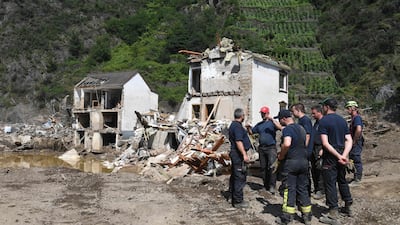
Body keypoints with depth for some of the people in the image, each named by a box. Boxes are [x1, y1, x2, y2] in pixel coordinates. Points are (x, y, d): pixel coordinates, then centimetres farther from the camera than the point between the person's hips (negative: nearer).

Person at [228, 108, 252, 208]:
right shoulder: (238, 126, -18)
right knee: (240, 177, -7)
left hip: (234, 153, 11)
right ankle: (238, 201, -3)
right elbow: (238, 141, -26)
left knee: (234, 175, 19)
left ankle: (232, 195, 31)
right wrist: (244, 155, -28)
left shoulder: (233, 125, 15)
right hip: (239, 154, -11)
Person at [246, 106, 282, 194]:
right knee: (263, 167, 9)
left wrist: (272, 120, -23)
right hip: (261, 148, 6)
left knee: (272, 166, -17)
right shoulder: (259, 124, 17)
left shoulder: (272, 122, 1)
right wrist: (248, 128, 2)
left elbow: (280, 127, -17)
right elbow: (251, 132, 23)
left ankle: (272, 186, -16)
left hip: (271, 147, -6)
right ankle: (266, 185, 20)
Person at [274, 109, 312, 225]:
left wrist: (281, 155, -14)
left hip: (291, 162, -7)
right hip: (304, 161, 7)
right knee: (303, 189, 14)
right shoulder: (301, 128, 13)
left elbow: (286, 144, -31)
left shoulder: (287, 129, -14)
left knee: (289, 189, 0)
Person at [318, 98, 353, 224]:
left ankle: (333, 215, 2)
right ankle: (348, 208, 34)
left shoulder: (324, 120, -12)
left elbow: (325, 143, -20)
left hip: (330, 157, -7)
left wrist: (339, 156, -19)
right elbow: (349, 140, 2)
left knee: (330, 184, -1)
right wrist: (343, 155, -10)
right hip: (341, 155, 7)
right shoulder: (342, 120, 9)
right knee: (342, 181, 21)